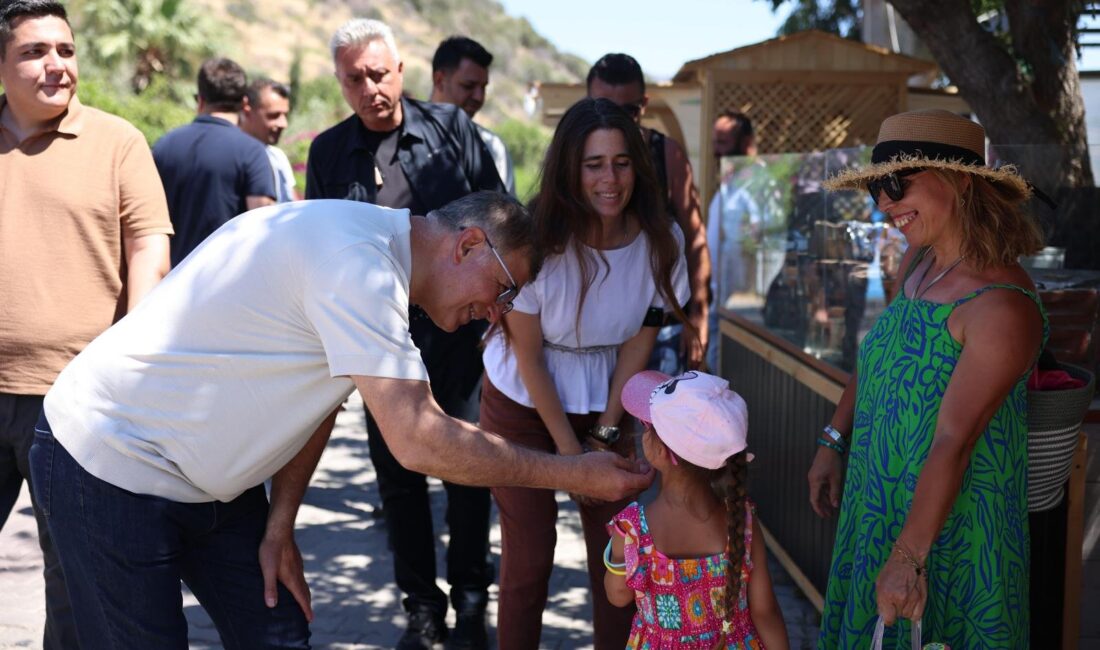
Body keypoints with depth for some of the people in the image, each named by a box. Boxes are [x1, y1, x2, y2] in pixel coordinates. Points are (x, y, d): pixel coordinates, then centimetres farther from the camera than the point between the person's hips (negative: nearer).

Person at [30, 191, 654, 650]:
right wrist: (577, 475, -22)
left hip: (204, 480, 9)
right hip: (111, 466, -9)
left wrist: (280, 525, 5)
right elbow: (421, 440, -29)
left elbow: (316, 397, 12)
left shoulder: (372, 252, 4)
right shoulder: (358, 260, -27)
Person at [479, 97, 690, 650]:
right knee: (529, 559, -1)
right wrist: (568, 448, -10)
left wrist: (606, 432, -5)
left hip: (604, 401, 3)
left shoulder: (659, 241, -15)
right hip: (524, 403, -3)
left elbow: (638, 341, -5)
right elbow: (529, 356, -15)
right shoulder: (539, 240, -24)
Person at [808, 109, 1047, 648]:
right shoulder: (918, 262, 1)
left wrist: (909, 558, -30)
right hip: (880, 500, 8)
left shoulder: (1001, 307, -25)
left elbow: (954, 442, -29)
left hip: (950, 517, -8)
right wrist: (833, 442, 12)